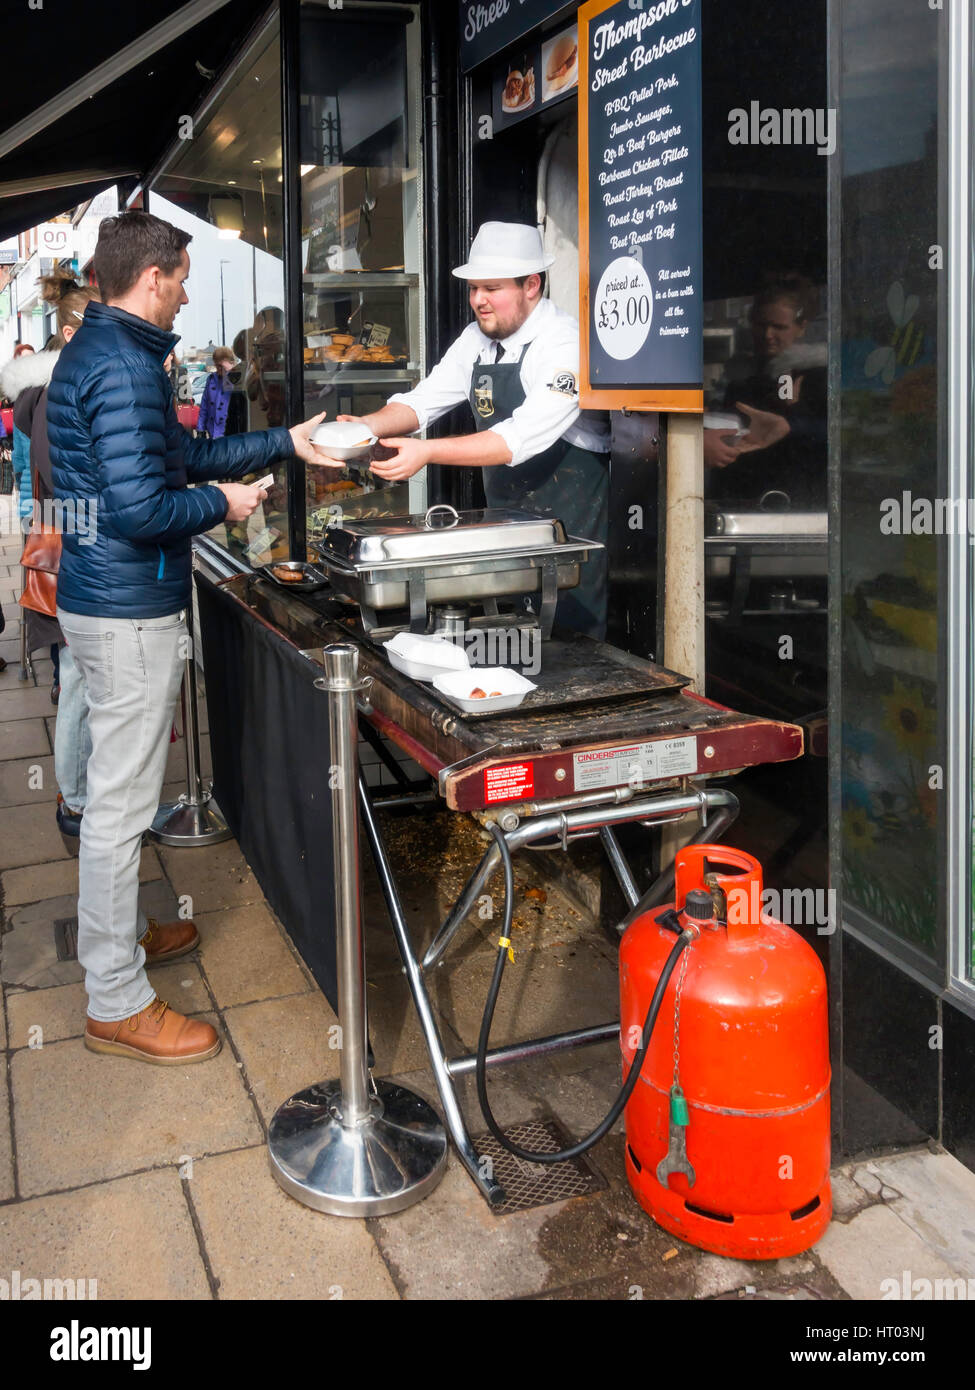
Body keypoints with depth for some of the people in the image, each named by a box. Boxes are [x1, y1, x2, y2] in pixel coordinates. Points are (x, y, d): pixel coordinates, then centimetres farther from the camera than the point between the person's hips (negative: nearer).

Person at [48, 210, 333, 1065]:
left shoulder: (98, 349, 15)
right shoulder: (125, 366, -18)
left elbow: (180, 456, 22)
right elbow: (139, 507, -26)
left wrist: (285, 443, 22)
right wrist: (222, 503, -9)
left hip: (105, 600, 11)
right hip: (130, 610, -11)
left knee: (118, 789, 22)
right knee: (122, 801, -3)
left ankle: (115, 934, 39)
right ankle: (118, 1003, 9)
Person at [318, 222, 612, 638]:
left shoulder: (564, 342, -18)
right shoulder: (478, 339, 7)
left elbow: (525, 437, -29)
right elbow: (425, 399, 7)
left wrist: (427, 452, -35)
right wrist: (368, 426, -14)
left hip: (571, 521, -7)